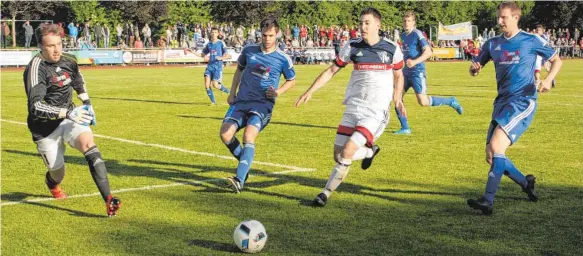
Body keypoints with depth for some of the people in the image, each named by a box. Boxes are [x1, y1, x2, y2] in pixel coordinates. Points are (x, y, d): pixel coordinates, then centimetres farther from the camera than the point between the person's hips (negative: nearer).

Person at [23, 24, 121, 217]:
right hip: (45, 128, -4)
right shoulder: (36, 69, -21)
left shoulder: (69, 61, -1)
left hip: (69, 118, 4)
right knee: (58, 172, 4)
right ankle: (52, 182, 48)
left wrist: (87, 103, 17)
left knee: (89, 144, -26)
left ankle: (108, 199, -33)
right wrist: (67, 113, -39)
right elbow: (35, 107, -32)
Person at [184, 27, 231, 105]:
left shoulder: (221, 43, -2)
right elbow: (202, 55, 21)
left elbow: (227, 56, -4)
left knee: (215, 85, -12)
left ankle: (228, 92, 16)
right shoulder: (208, 44, 12)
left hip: (218, 67, -5)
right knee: (207, 85, -7)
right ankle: (213, 101, 7)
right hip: (210, 66, 5)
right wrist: (192, 51, 12)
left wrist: (220, 58, -23)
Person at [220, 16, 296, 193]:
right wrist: (232, 93, 16)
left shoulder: (283, 59, -3)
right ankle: (245, 164, 14)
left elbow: (292, 80, 13)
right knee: (225, 134, -13)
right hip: (241, 101, 4)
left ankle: (239, 181, -31)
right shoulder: (249, 50, 5)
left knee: (249, 136, -26)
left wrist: (278, 92, -5)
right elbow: (239, 69, 23)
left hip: (263, 104, -4)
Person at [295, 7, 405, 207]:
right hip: (353, 108, 3)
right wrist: (310, 91, 1)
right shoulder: (352, 47, 1)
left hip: (376, 112, -3)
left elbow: (398, 75, 15)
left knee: (346, 154, -17)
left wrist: (397, 98, -1)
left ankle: (326, 193, 0)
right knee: (338, 156, 1)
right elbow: (331, 71, 8)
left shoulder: (392, 49, -2)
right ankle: (370, 151, 31)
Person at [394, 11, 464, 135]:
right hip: (406, 72, 8)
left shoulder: (418, 34, -10)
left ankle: (450, 101, 10)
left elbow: (428, 52, -19)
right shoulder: (403, 35, 14)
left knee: (423, 101, -11)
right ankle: (405, 128, 5)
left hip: (417, 72, -8)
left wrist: (415, 62, -29)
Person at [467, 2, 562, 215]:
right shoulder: (492, 44, 12)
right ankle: (526, 183, 28)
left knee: (496, 146, -23)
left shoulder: (531, 41, -1)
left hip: (523, 101, -6)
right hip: (502, 101, 6)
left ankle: (488, 201, -25)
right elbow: (475, 68, 16)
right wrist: (474, 69, -10)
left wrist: (548, 79, -13)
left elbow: (557, 60, 7)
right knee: (491, 155, 3)